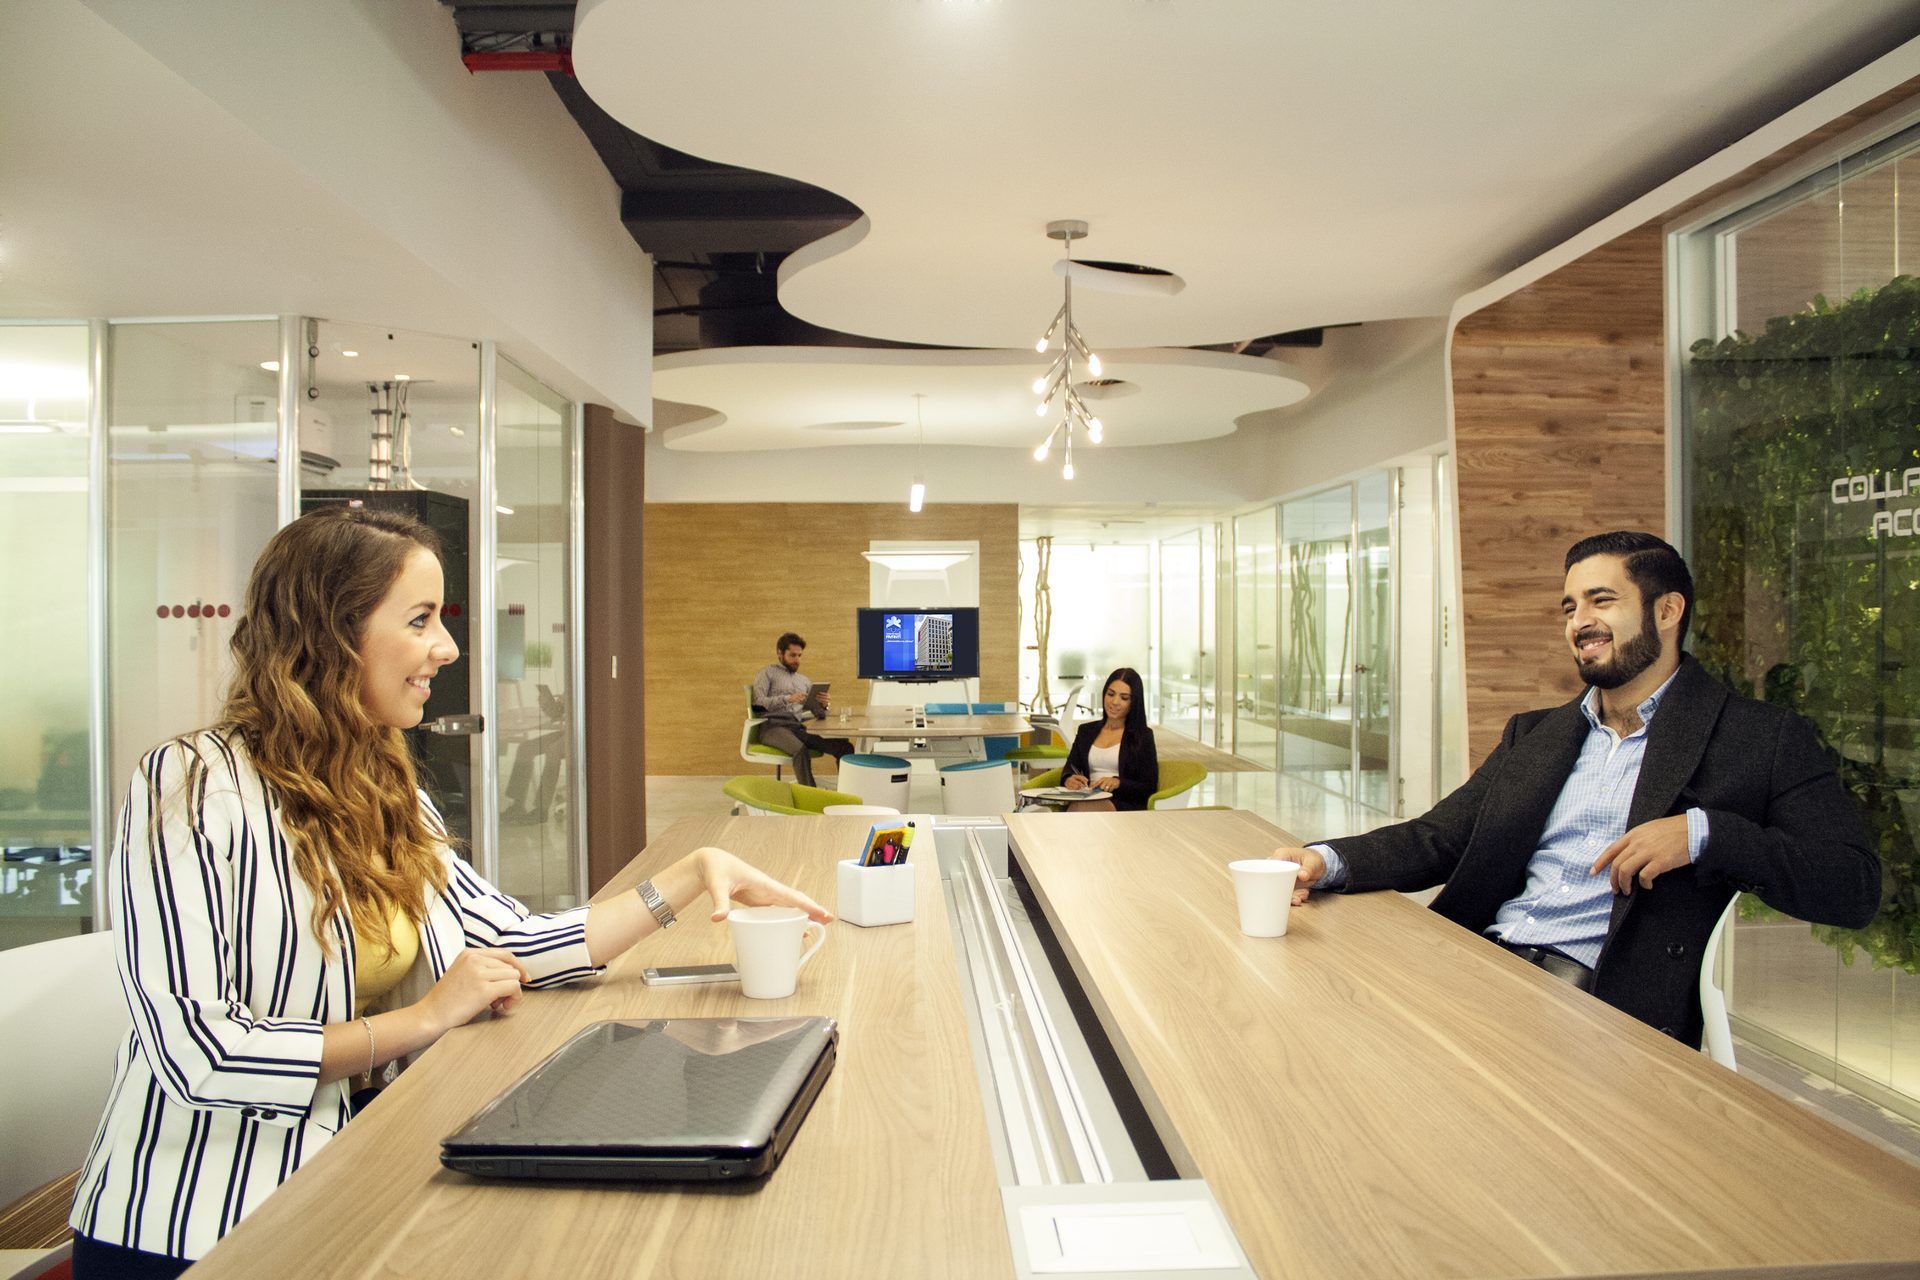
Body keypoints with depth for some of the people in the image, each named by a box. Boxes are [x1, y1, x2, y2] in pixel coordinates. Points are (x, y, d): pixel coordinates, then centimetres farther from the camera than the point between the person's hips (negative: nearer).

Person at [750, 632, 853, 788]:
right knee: (801, 749, -38)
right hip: (773, 726, -5)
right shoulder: (768, 672, 13)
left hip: (798, 728, 5)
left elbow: (818, 712, 20)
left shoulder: (804, 681, 27)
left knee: (845, 746, -18)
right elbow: (758, 701, -3)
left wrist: (823, 704, -5)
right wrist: (787, 698, -16)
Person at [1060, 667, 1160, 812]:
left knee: (1080, 808, -38)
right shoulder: (1086, 730, 24)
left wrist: (1118, 783, -15)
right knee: (1075, 808, -37)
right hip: (1088, 800, 3)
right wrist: (1069, 780, -11)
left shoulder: (1143, 735, 11)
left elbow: (1150, 787, 4)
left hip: (1124, 806, -3)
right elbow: (1069, 768, 15)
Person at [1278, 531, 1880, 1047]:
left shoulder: (1764, 739, 7)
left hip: (1611, 1008, -5)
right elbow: (1439, 838, 14)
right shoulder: (1533, 734, 21)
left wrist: (1701, 832, -17)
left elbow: (1856, 887, 0)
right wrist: (1327, 860, -5)